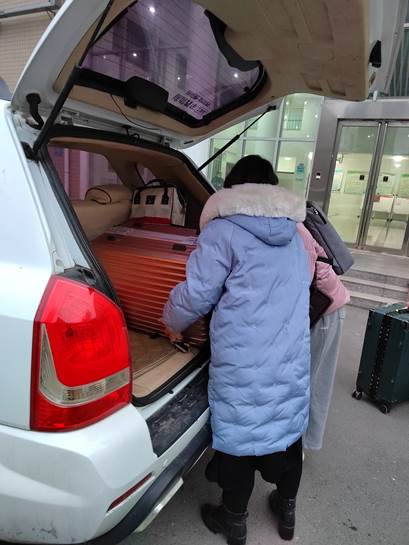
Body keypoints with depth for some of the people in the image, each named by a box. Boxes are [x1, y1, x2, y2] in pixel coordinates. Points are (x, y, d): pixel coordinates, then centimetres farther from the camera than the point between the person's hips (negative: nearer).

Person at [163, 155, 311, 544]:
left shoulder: (223, 231, -11)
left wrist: (173, 324, 9)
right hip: (293, 358, 6)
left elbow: (196, 294, -12)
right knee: (289, 431, 22)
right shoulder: (293, 236, 11)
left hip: (243, 364, -6)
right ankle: (286, 511, 46)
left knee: (239, 437, 13)